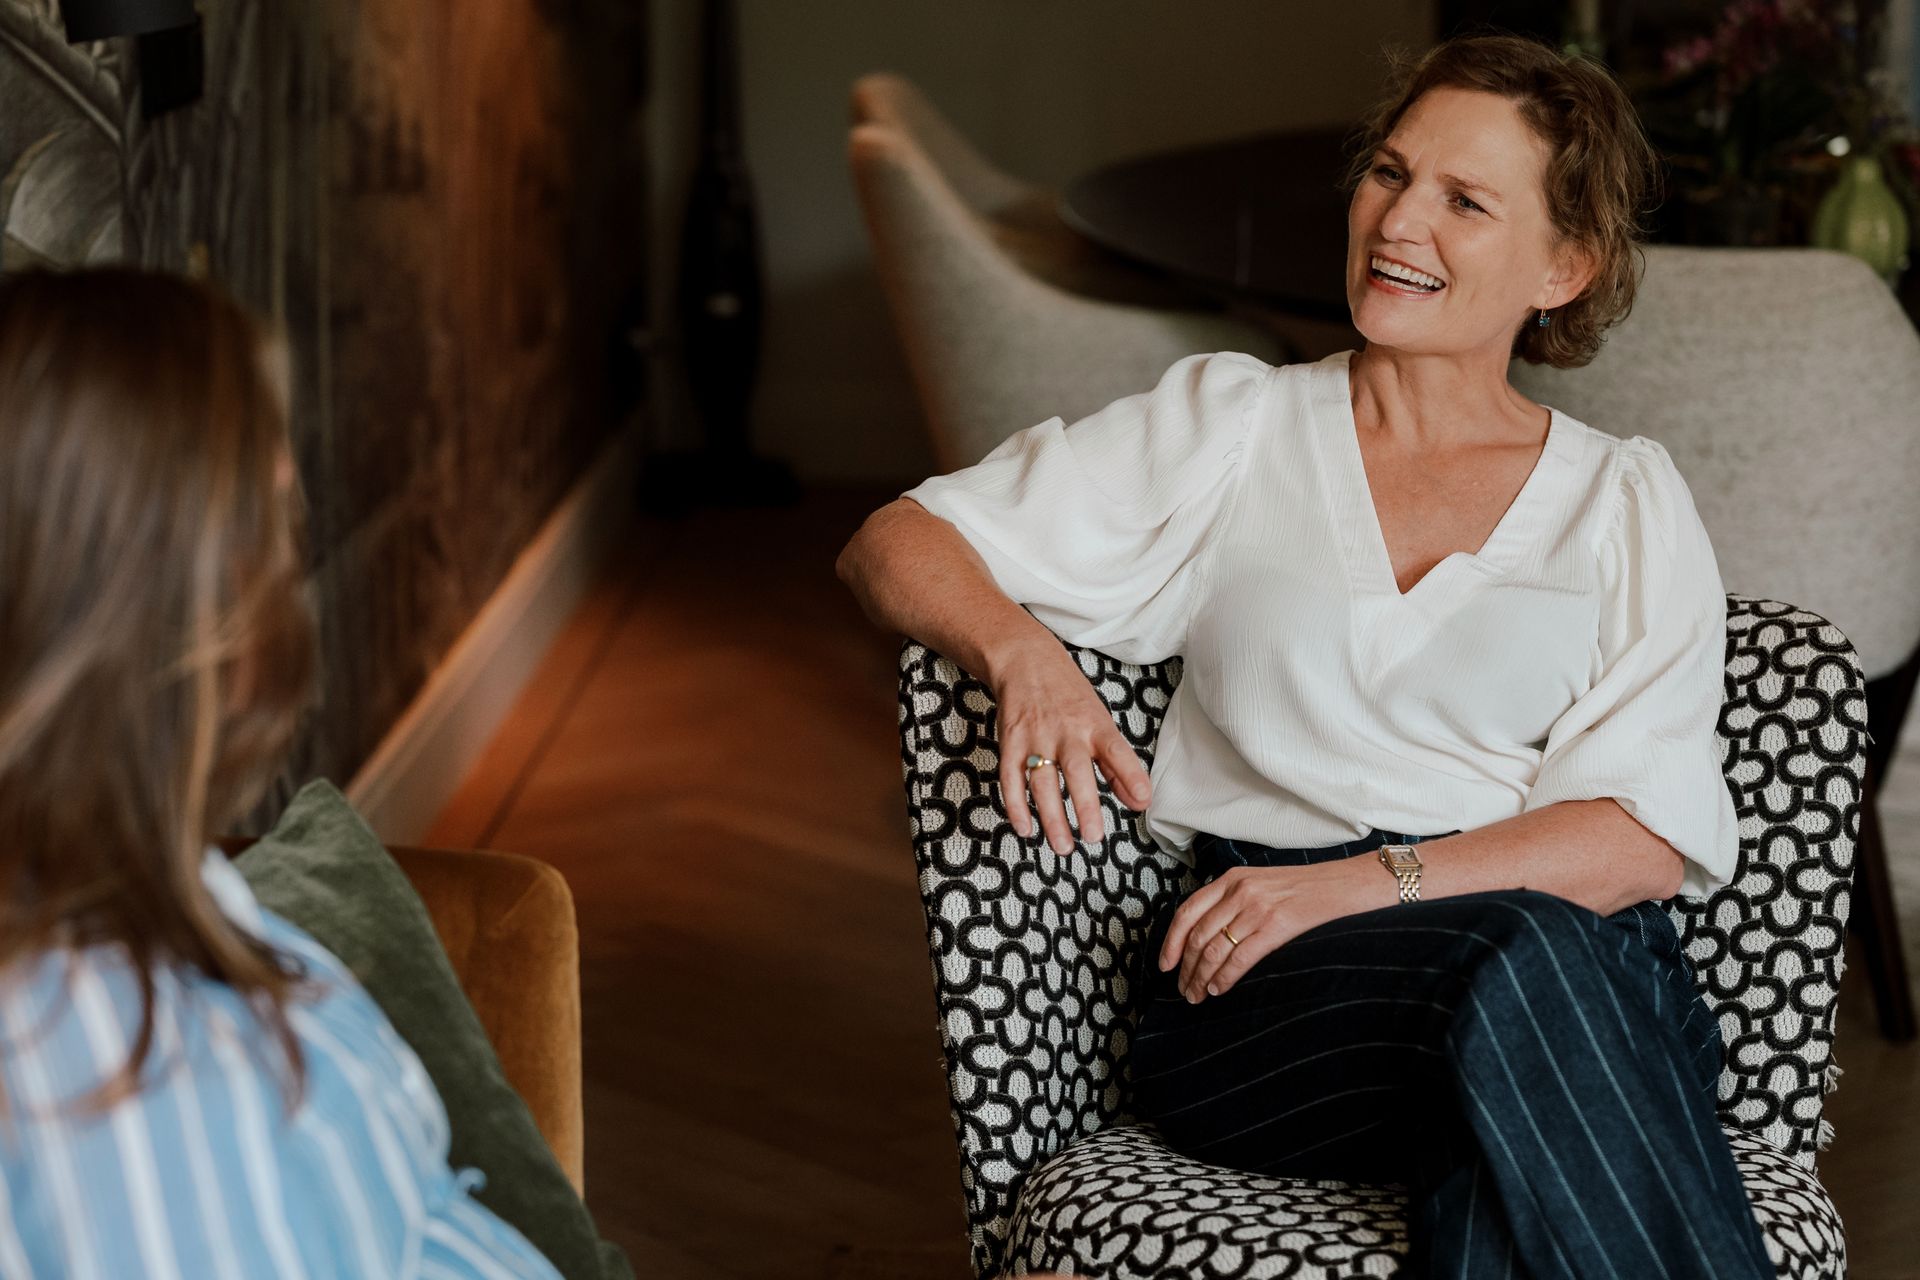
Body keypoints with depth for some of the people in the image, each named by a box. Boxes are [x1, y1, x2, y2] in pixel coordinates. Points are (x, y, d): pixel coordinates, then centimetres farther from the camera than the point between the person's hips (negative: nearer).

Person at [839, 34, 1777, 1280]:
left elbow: (1649, 836, 3)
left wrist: (1369, 882, -12)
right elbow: (894, 546, 14)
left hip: (1588, 957, 1)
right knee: (1521, 961, -36)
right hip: (1259, 994, 0)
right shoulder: (1230, 426, 18)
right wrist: (1024, 652, -9)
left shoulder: (1629, 500, 17)